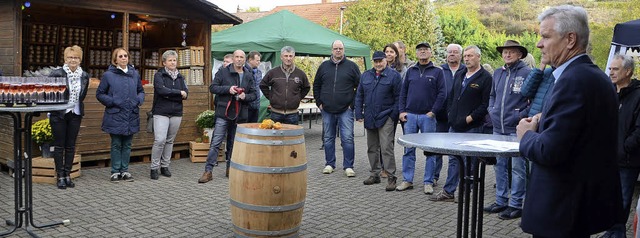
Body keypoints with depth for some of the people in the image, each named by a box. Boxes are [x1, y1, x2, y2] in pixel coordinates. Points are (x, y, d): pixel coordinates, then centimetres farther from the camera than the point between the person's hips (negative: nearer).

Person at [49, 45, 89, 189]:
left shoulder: (84, 76, 3)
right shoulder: (56, 74, -11)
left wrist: (77, 105, 11)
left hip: (75, 114, 4)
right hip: (59, 114, -4)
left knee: (71, 146, 9)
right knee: (59, 146, 3)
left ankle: (68, 175, 18)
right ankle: (60, 176, 10)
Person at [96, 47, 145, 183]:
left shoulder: (134, 74, 7)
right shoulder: (108, 75, -3)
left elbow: (141, 91, 18)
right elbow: (99, 94, 2)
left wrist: (138, 100, -2)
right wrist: (112, 102, -11)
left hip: (131, 116, 3)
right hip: (115, 116, -3)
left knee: (127, 145, 10)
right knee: (116, 145, 4)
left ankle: (125, 171, 19)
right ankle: (115, 172, 13)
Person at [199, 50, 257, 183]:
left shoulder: (249, 76, 9)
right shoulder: (223, 72, 0)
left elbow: (254, 94, 10)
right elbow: (212, 88, -4)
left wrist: (245, 96, -11)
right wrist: (228, 89, -17)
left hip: (240, 115, 3)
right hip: (223, 113, -3)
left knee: (234, 144, 12)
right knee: (215, 143, -5)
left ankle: (230, 169, 24)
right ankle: (208, 171, -1)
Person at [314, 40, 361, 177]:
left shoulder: (352, 66, 2)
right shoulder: (324, 66, 9)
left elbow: (360, 87, 3)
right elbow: (316, 86, 17)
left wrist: (353, 103, -3)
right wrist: (319, 103, 8)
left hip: (345, 110, -3)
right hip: (327, 110, 3)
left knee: (347, 138, -6)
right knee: (328, 138, 9)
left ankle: (348, 166, 3)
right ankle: (329, 164, 21)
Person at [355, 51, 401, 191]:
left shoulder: (393, 76, -2)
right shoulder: (366, 76, 13)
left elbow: (398, 97, -3)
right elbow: (359, 96, 15)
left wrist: (393, 116, -9)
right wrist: (359, 114, 6)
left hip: (385, 118, -5)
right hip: (370, 119, 6)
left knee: (386, 148, -11)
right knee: (372, 148, 12)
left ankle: (391, 177, -6)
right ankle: (375, 174, 23)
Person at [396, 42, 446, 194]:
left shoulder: (437, 72, 3)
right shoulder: (410, 71, 12)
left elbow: (442, 94, -2)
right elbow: (403, 92, 13)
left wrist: (433, 112, -10)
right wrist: (401, 111, 3)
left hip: (428, 116, -3)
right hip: (410, 116, 3)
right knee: (408, 150, 5)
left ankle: (428, 182, 9)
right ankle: (407, 180, 13)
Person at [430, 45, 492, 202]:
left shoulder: (485, 77, -7)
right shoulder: (459, 74, 14)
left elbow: (485, 104, -13)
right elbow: (451, 96, 20)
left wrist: (470, 118, -14)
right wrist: (451, 113, 8)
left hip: (472, 126, -6)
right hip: (455, 125, 7)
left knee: (469, 160, 1)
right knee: (454, 159, 10)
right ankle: (448, 192, 15)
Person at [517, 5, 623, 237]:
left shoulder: (573, 79, -21)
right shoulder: (595, 75, 10)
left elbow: (549, 151, -26)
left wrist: (527, 135, -7)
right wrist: (544, 124, 3)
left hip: (563, 206, -10)